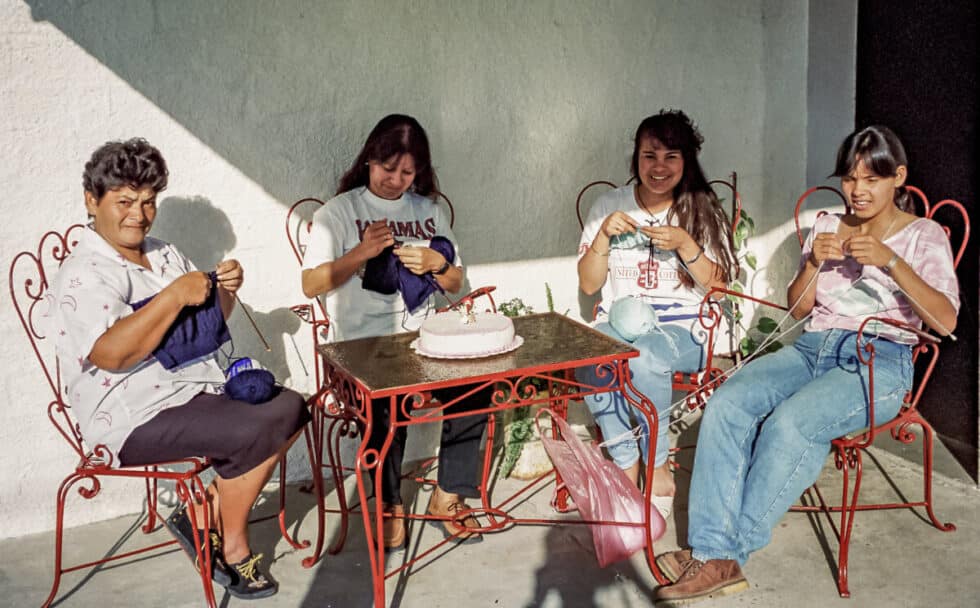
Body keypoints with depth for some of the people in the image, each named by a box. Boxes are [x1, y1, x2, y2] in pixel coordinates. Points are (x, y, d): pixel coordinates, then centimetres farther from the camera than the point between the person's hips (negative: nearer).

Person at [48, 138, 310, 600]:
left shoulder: (163, 255, 14)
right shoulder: (84, 276, -13)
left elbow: (209, 318, 22)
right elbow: (111, 353, -28)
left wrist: (225, 290, -1)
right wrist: (174, 296, -25)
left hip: (198, 388, 9)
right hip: (134, 417, -9)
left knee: (289, 409, -3)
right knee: (251, 433, -24)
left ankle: (203, 513, 4)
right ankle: (234, 548, 0)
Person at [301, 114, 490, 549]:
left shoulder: (428, 210, 15)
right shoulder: (340, 212, 3)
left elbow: (455, 282, 18)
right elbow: (311, 285, -3)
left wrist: (436, 263, -5)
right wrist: (361, 253, -15)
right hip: (362, 343, -4)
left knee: (476, 388, -22)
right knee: (389, 402, -32)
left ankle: (448, 497, -3)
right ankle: (389, 504, -5)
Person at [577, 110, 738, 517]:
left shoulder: (702, 210, 5)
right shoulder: (610, 206, 9)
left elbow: (718, 287, -1)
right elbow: (588, 284, 6)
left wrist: (685, 244, -15)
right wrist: (604, 235, -9)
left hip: (683, 329, -1)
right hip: (619, 323, 2)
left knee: (644, 356, -36)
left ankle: (657, 467, -13)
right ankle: (626, 465, -15)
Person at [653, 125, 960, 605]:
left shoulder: (924, 236, 6)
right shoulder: (826, 227, 19)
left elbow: (945, 321, -8)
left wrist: (891, 262, -19)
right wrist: (814, 263, -1)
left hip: (878, 362, -4)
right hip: (812, 347, 5)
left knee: (789, 421, -34)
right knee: (725, 404, -26)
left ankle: (729, 551, -22)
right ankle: (714, 553, -29)